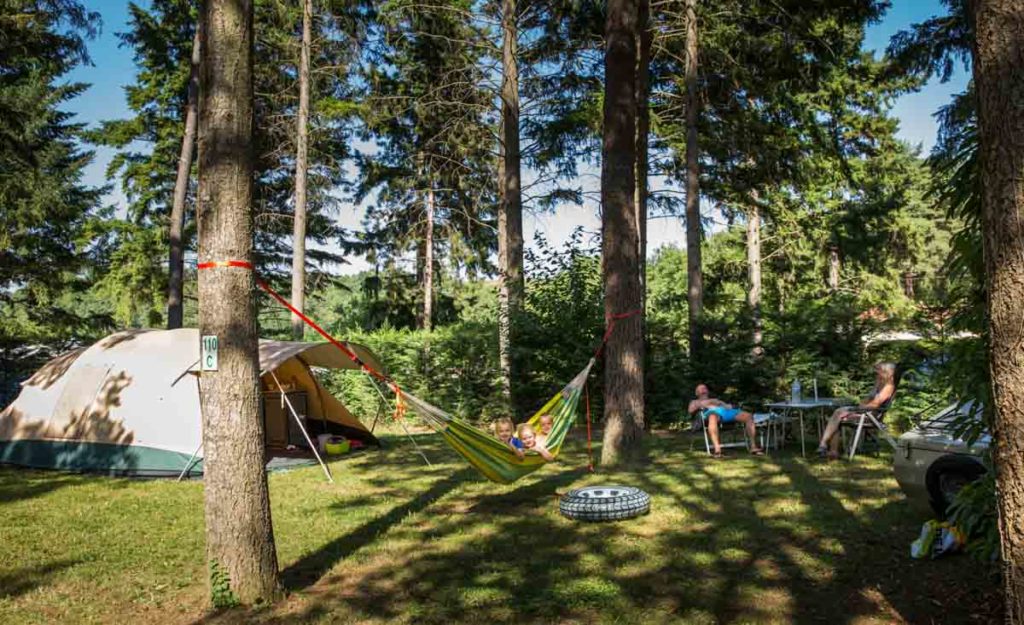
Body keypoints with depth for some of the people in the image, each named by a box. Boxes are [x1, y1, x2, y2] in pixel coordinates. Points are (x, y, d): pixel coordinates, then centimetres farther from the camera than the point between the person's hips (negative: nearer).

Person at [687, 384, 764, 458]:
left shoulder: (716, 400, 46)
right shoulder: (695, 402, 35)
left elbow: (728, 405, 29)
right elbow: (690, 411, 13)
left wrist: (729, 406, 7)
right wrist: (700, 405, 1)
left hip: (726, 410, 5)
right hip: (712, 412, -5)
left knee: (749, 416, -21)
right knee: (713, 418, -45)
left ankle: (753, 447, -27)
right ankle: (717, 449, -59)